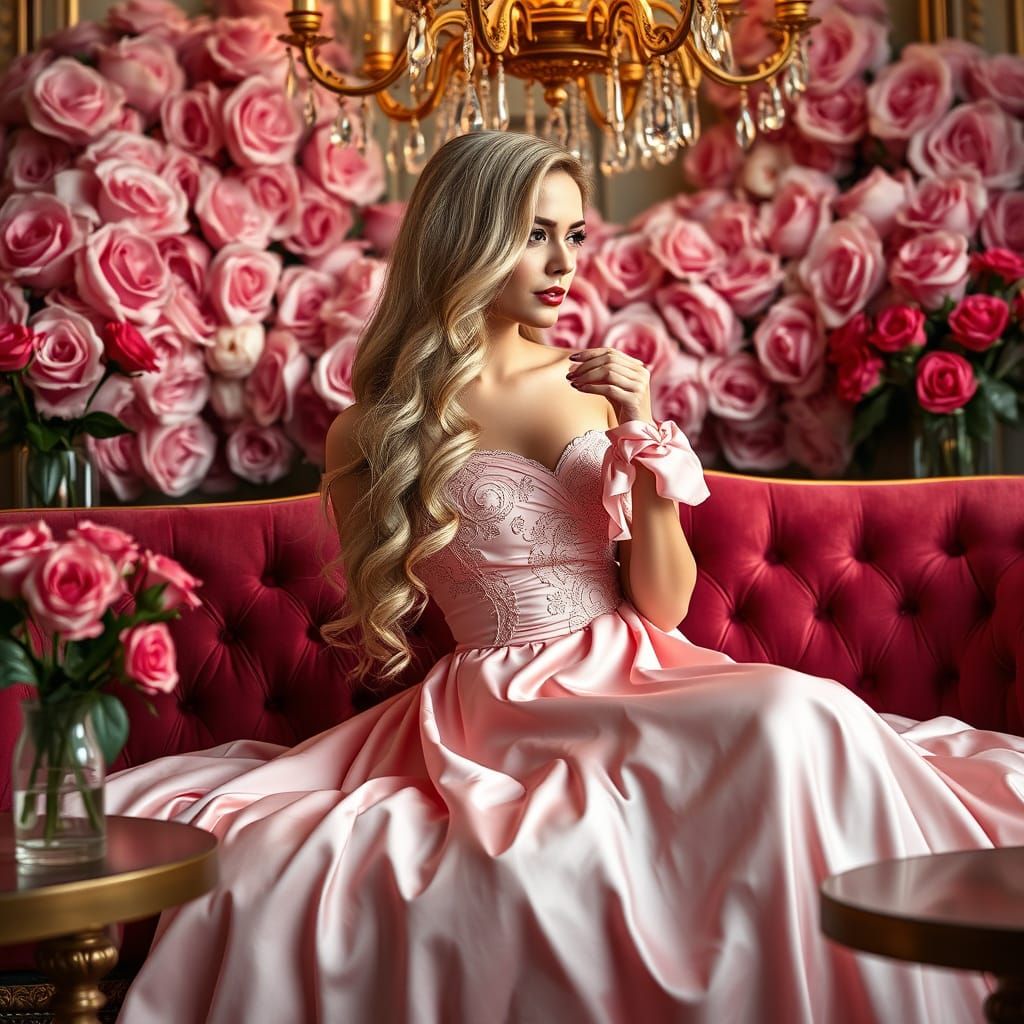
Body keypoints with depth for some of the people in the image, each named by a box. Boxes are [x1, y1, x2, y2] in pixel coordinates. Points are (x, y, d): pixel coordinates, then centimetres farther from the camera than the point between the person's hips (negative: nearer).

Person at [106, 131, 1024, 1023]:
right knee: (790, 718, -31)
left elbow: (666, 606, 6)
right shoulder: (371, 434, 3)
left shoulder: (596, 386, 12)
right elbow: (377, 634, 14)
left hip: (639, 676, 4)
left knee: (801, 719, -31)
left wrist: (644, 442, -5)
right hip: (502, 709, -4)